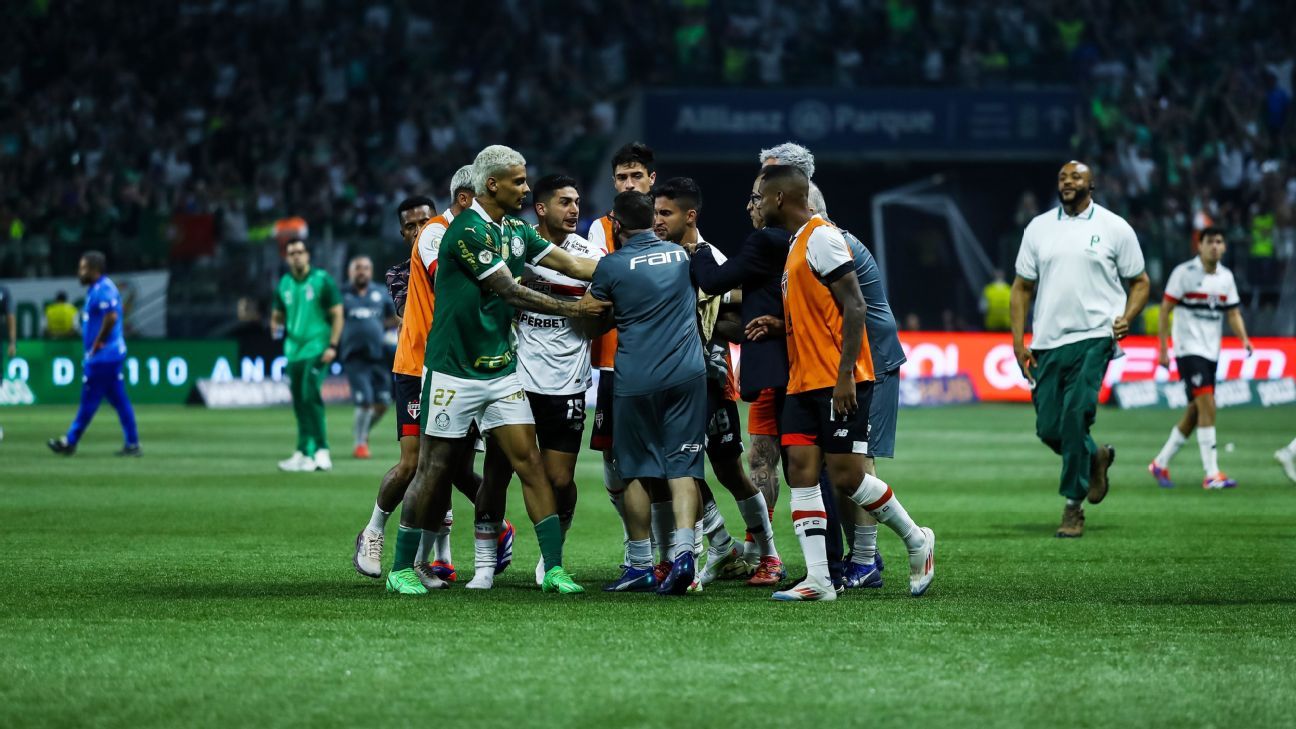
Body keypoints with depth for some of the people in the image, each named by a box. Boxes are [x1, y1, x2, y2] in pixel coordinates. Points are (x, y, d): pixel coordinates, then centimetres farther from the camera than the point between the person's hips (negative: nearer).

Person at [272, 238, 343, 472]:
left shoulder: (322, 280, -3)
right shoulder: (284, 284, 12)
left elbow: (337, 315, -3)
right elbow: (278, 314, 22)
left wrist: (332, 346, -12)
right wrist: (275, 325, -3)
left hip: (317, 349, -5)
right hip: (294, 350, 5)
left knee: (310, 395, -18)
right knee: (299, 402, 5)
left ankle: (322, 451, -17)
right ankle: (303, 454, 9)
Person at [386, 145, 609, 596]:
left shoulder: (516, 231, 10)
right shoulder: (467, 231, -17)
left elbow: (571, 264, 12)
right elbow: (510, 292, -16)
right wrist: (575, 309, -9)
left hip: (501, 369, 7)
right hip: (453, 371, -7)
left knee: (529, 462, -2)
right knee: (435, 472, 0)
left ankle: (554, 567, -3)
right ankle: (401, 569, 12)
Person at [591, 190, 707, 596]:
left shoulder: (611, 266, -5)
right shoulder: (682, 255, 8)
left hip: (635, 380, -3)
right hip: (686, 375, 3)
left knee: (638, 472, 9)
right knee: (682, 467, 0)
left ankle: (640, 566, 13)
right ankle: (683, 550, -19)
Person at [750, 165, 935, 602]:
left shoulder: (822, 238, -12)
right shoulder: (796, 245, 18)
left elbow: (855, 307, -18)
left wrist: (845, 374, -22)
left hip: (840, 384, -9)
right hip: (804, 383, 9)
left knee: (845, 475, -7)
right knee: (801, 471, -2)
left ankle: (916, 540, 14)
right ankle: (818, 580, -5)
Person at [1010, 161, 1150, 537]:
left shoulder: (1114, 228, 4)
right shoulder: (1039, 227, 12)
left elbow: (1139, 282, 10)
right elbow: (1022, 287, 15)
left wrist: (1126, 318, -9)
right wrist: (1019, 341, 6)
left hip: (1093, 337, -4)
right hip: (1047, 343, 4)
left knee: (1075, 417, -19)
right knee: (1048, 429, 1)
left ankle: (1073, 506, -10)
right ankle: (1095, 459, 33)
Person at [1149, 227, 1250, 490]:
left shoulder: (1226, 277, 9)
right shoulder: (1184, 272, -8)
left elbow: (1233, 313, 11)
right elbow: (1165, 310, -6)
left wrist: (1243, 338, -9)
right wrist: (1162, 349, -10)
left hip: (1211, 352, 7)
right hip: (1188, 348, -7)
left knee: (1194, 413, 8)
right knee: (1207, 406, -18)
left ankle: (1160, 464, 24)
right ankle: (1212, 475, -19)